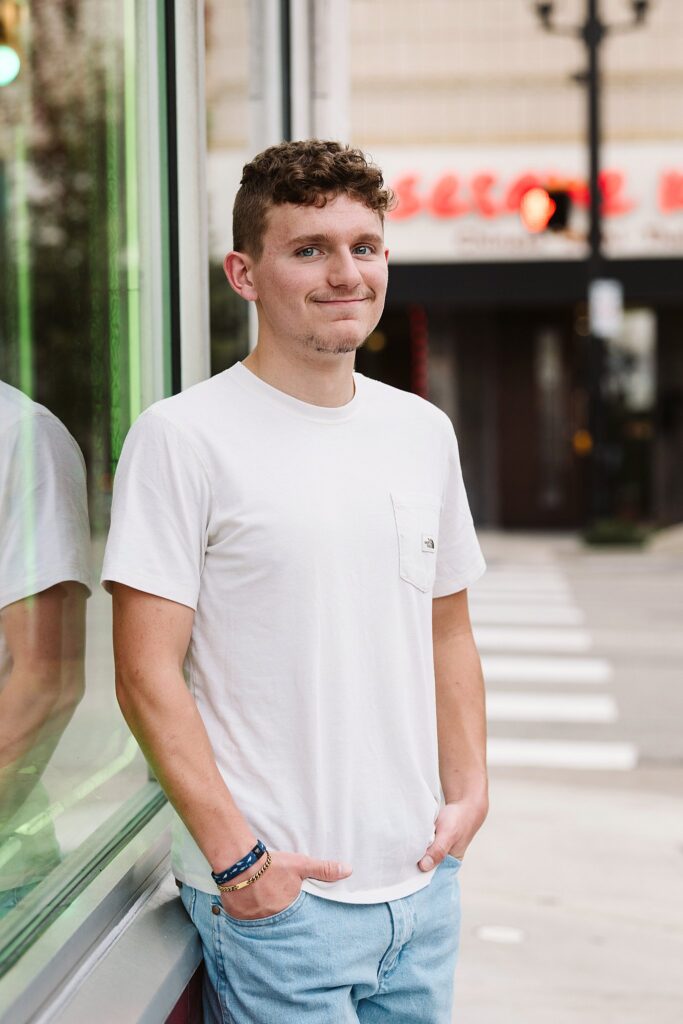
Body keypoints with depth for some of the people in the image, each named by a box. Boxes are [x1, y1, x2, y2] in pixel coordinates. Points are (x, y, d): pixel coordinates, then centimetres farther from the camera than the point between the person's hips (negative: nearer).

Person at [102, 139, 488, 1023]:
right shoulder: (182, 437, -11)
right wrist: (235, 856, -16)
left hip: (422, 881, 6)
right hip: (273, 893, -6)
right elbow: (147, 675, -13)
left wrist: (468, 788, 5)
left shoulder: (423, 431, 8)